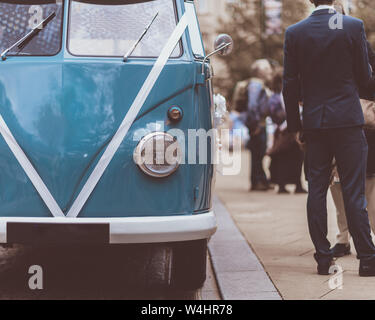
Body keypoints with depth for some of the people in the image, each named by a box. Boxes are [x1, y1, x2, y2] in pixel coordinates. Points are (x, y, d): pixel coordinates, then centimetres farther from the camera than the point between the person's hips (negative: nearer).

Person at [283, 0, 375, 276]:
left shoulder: (294, 33, 1)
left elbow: (290, 84, 3)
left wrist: (295, 124, 11)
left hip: (314, 121, 2)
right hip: (348, 120, -2)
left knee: (317, 191, 7)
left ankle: (324, 259, 7)